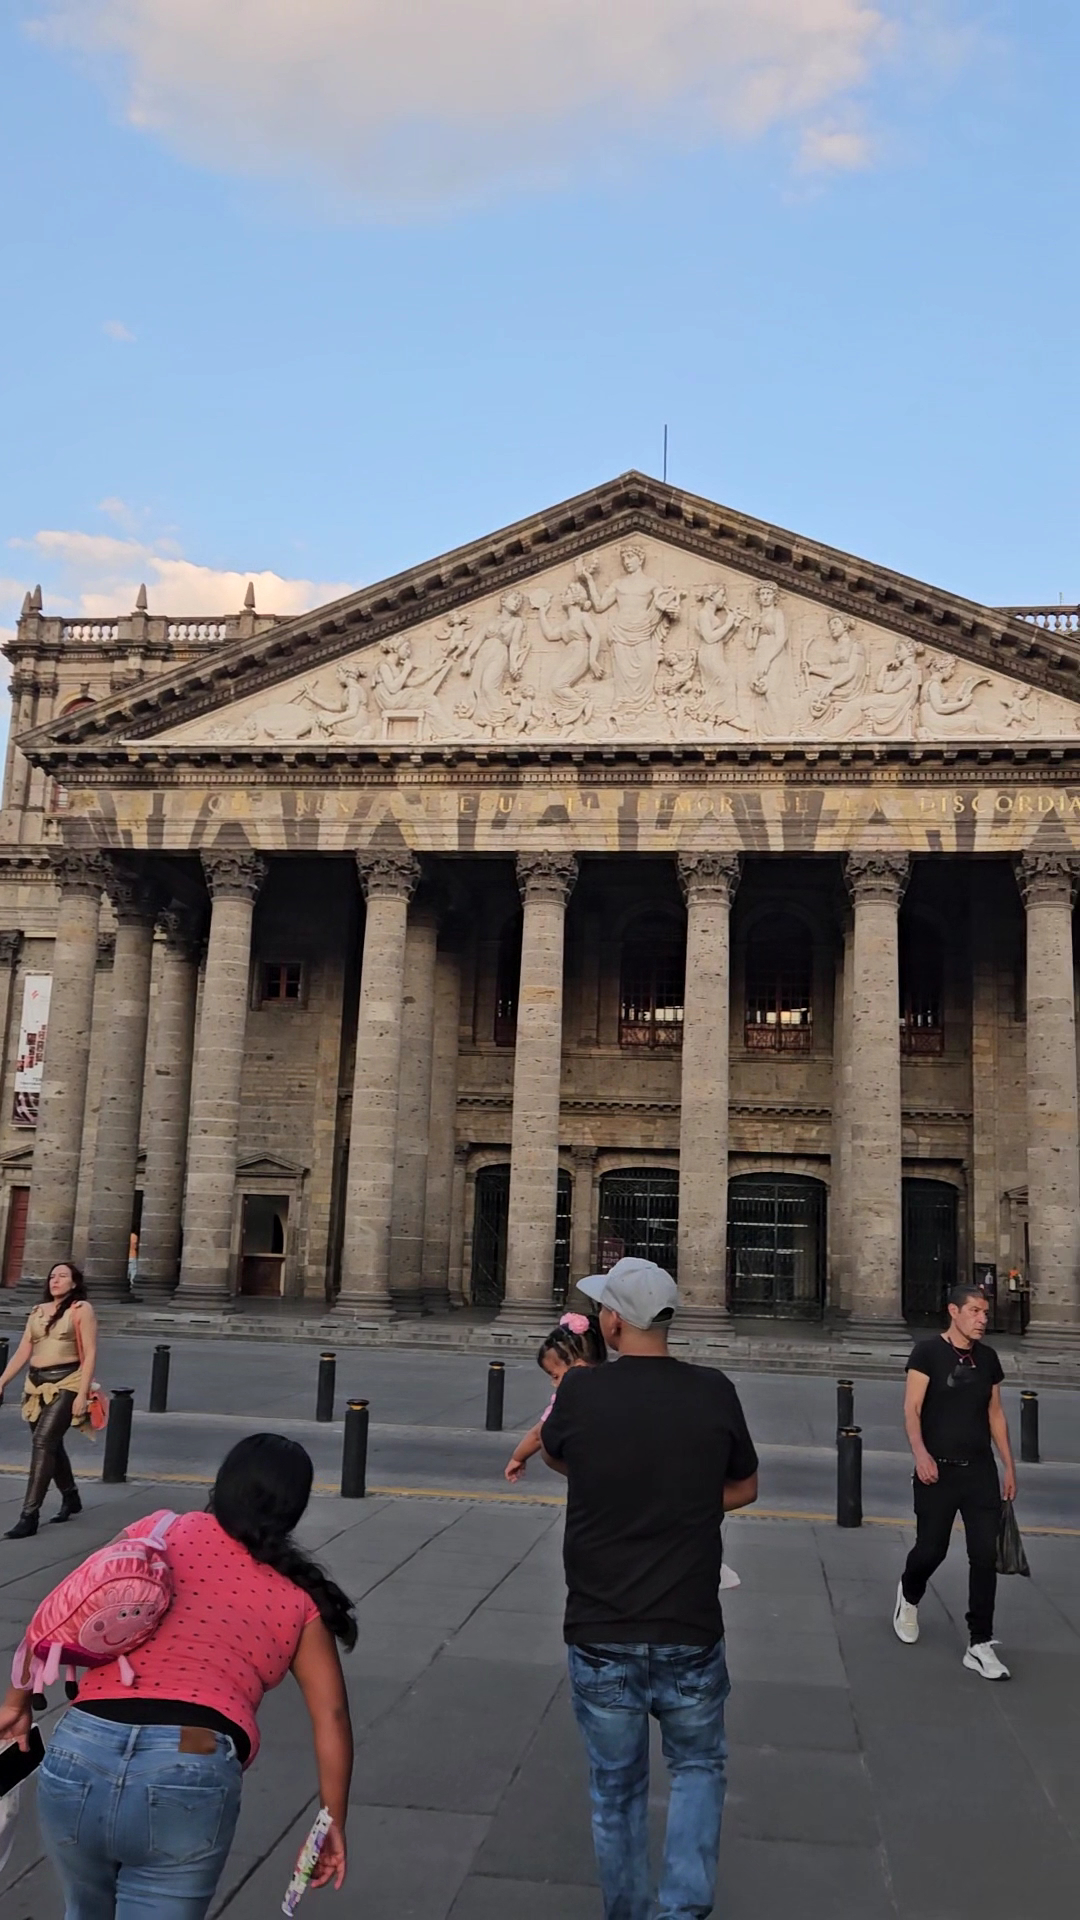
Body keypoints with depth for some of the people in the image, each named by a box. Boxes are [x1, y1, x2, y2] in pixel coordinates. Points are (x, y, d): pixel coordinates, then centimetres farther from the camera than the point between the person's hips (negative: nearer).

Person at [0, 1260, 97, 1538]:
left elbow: (90, 1354, -8)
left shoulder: (81, 1309, -2)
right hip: (37, 1384, 6)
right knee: (51, 1445, 14)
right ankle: (71, 1498, 35)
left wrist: (82, 1394, -15)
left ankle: (29, 1515, -17)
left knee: (43, 1442, -17)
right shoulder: (38, 1311, 14)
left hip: (66, 1383, -6)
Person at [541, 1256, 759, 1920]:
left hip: (599, 1634, 0)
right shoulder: (713, 1392, -10)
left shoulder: (581, 1391, -12)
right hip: (690, 1631, 1)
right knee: (698, 1766, 23)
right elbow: (745, 1487, 7)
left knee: (617, 1788, 19)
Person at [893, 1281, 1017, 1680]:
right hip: (938, 1470, -4)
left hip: (980, 1471, 4)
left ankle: (980, 1646, 6)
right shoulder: (928, 1352, -8)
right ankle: (909, 1597, 39)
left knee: (985, 1555, -2)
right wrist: (920, 1453, -27)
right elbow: (912, 1409, -12)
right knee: (931, 1550, 6)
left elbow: (995, 1414, 14)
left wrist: (1009, 1466, 12)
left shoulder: (987, 1358, 8)